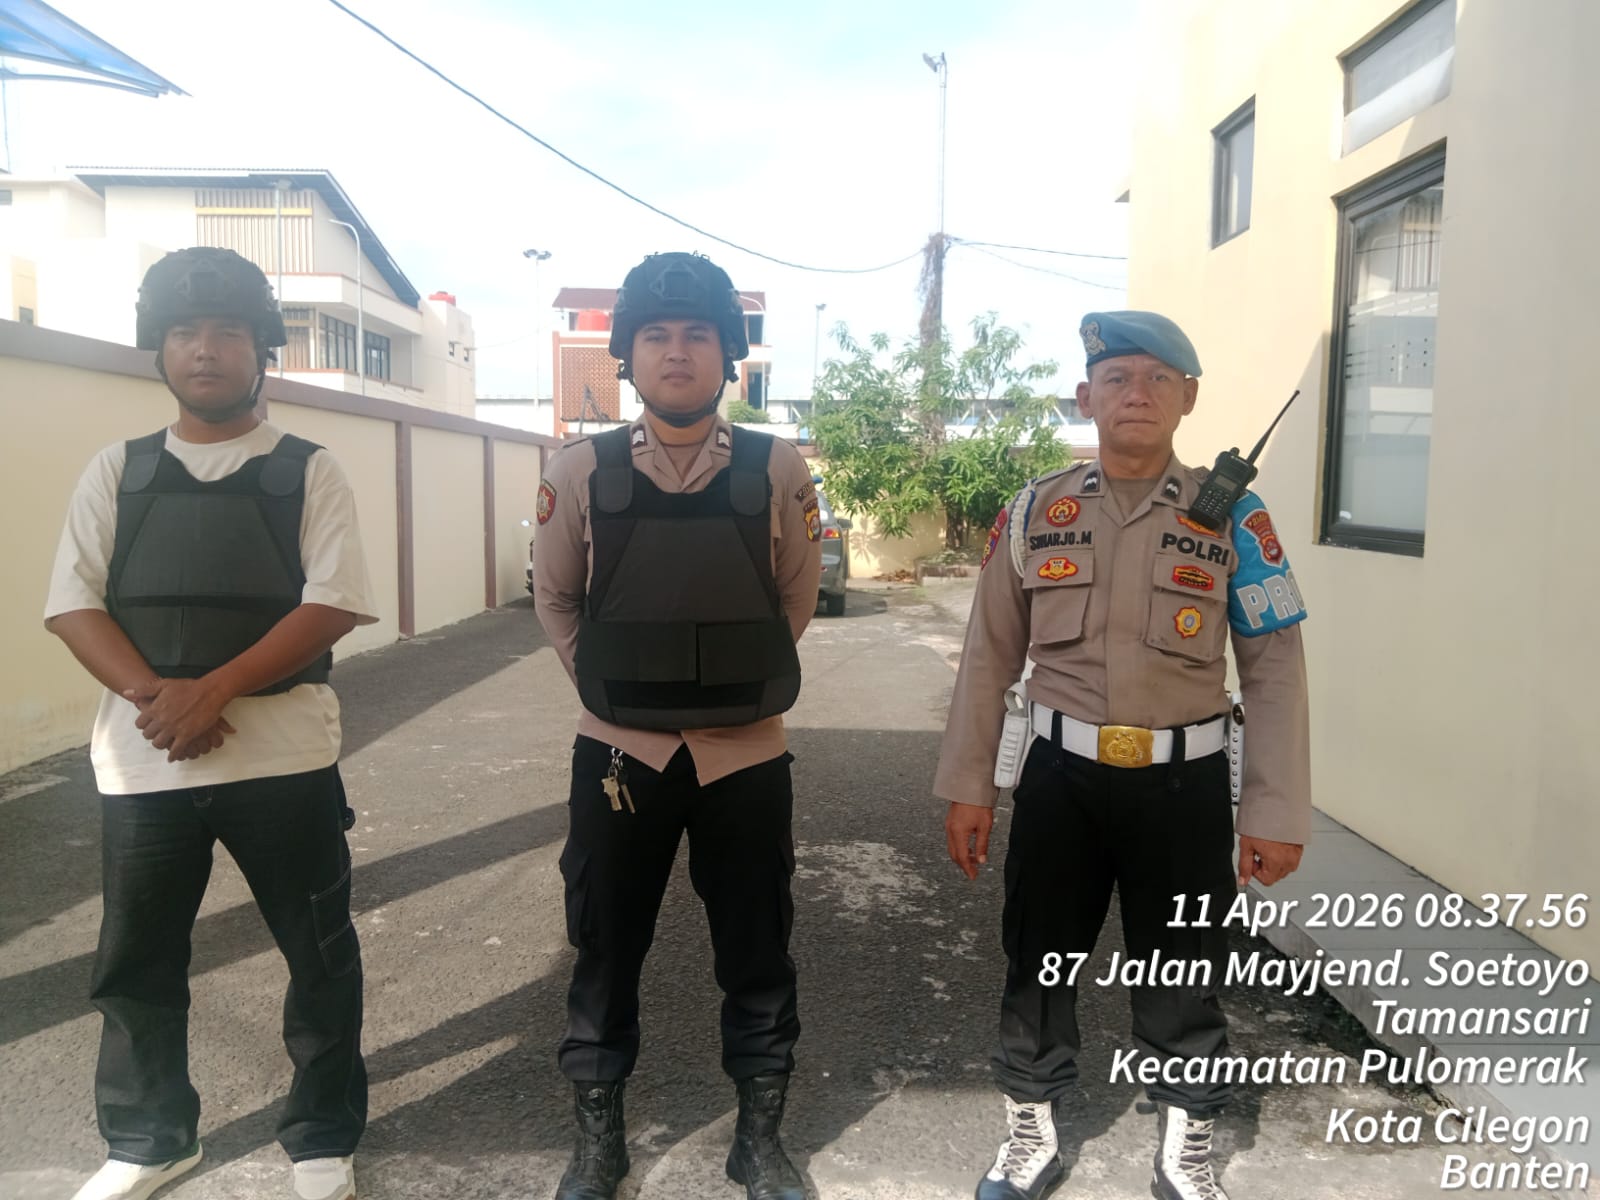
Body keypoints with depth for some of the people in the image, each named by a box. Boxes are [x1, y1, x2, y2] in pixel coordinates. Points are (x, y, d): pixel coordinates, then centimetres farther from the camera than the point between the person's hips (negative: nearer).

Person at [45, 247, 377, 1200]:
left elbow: (333, 604, -8)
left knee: (320, 953, 7)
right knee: (136, 963, 14)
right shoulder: (116, 473, 10)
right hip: (141, 757, 3)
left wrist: (214, 690, -17)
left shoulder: (308, 471, 3)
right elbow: (73, 603, 2)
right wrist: (152, 695, -15)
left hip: (284, 753, -2)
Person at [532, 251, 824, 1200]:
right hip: (619, 756, 1)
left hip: (746, 756, 0)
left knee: (757, 960, 13)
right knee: (605, 956, 14)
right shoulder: (582, 472, -4)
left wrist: (744, 685, 9)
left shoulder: (778, 471, -6)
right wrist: (613, 689, 6)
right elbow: (556, 600, 9)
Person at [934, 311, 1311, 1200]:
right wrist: (966, 788, 3)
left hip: (1184, 781, -1)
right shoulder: (1034, 514, 1)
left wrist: (1274, 812, -4)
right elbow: (988, 660, 4)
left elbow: (1275, 671, -1)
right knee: (1038, 964, 13)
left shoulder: (1230, 517, -3)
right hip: (1061, 775, 1)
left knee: (1181, 979, 13)